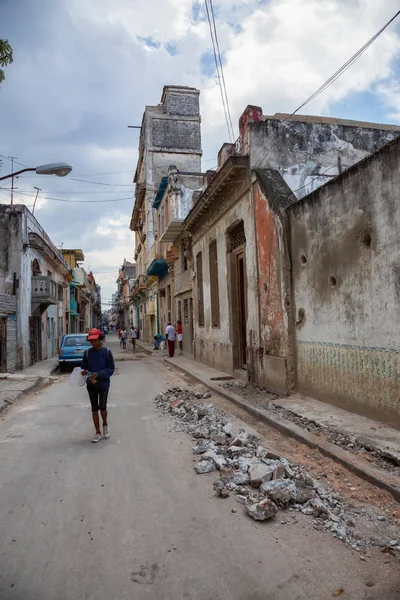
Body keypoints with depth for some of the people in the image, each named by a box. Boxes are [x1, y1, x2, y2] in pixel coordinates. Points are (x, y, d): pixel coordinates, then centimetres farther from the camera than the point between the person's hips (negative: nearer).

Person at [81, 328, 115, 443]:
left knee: (102, 407, -8)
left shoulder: (107, 352, -7)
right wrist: (84, 372, -14)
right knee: (94, 408, 9)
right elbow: (83, 366, 9)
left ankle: (105, 424, 24)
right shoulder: (88, 353, 2)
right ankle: (98, 433, 23)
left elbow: (111, 369, -6)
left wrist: (99, 374, -20)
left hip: (103, 384, -3)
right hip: (91, 384, 3)